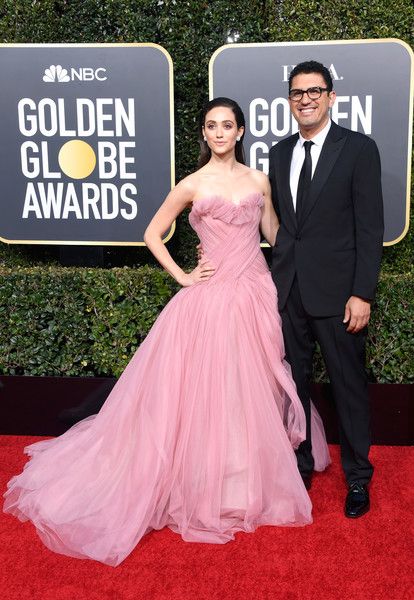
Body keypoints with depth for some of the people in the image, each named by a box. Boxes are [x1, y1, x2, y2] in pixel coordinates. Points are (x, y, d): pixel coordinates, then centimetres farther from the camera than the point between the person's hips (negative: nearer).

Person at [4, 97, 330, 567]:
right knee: (208, 390, 3)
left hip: (257, 294, 4)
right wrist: (182, 277, -2)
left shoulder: (258, 181, 10)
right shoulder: (193, 185, 0)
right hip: (212, 297, -3)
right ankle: (207, 485, 21)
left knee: (255, 388, 12)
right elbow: (152, 234, 5)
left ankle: (254, 474, 32)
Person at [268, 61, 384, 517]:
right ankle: (300, 465, 31)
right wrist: (276, 279, 7)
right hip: (287, 290, 5)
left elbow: (370, 227, -9)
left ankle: (358, 477, 24)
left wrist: (362, 293, -14)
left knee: (348, 385, 7)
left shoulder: (358, 149, -5)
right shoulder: (280, 153, 11)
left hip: (336, 291, -4)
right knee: (293, 382, 13)